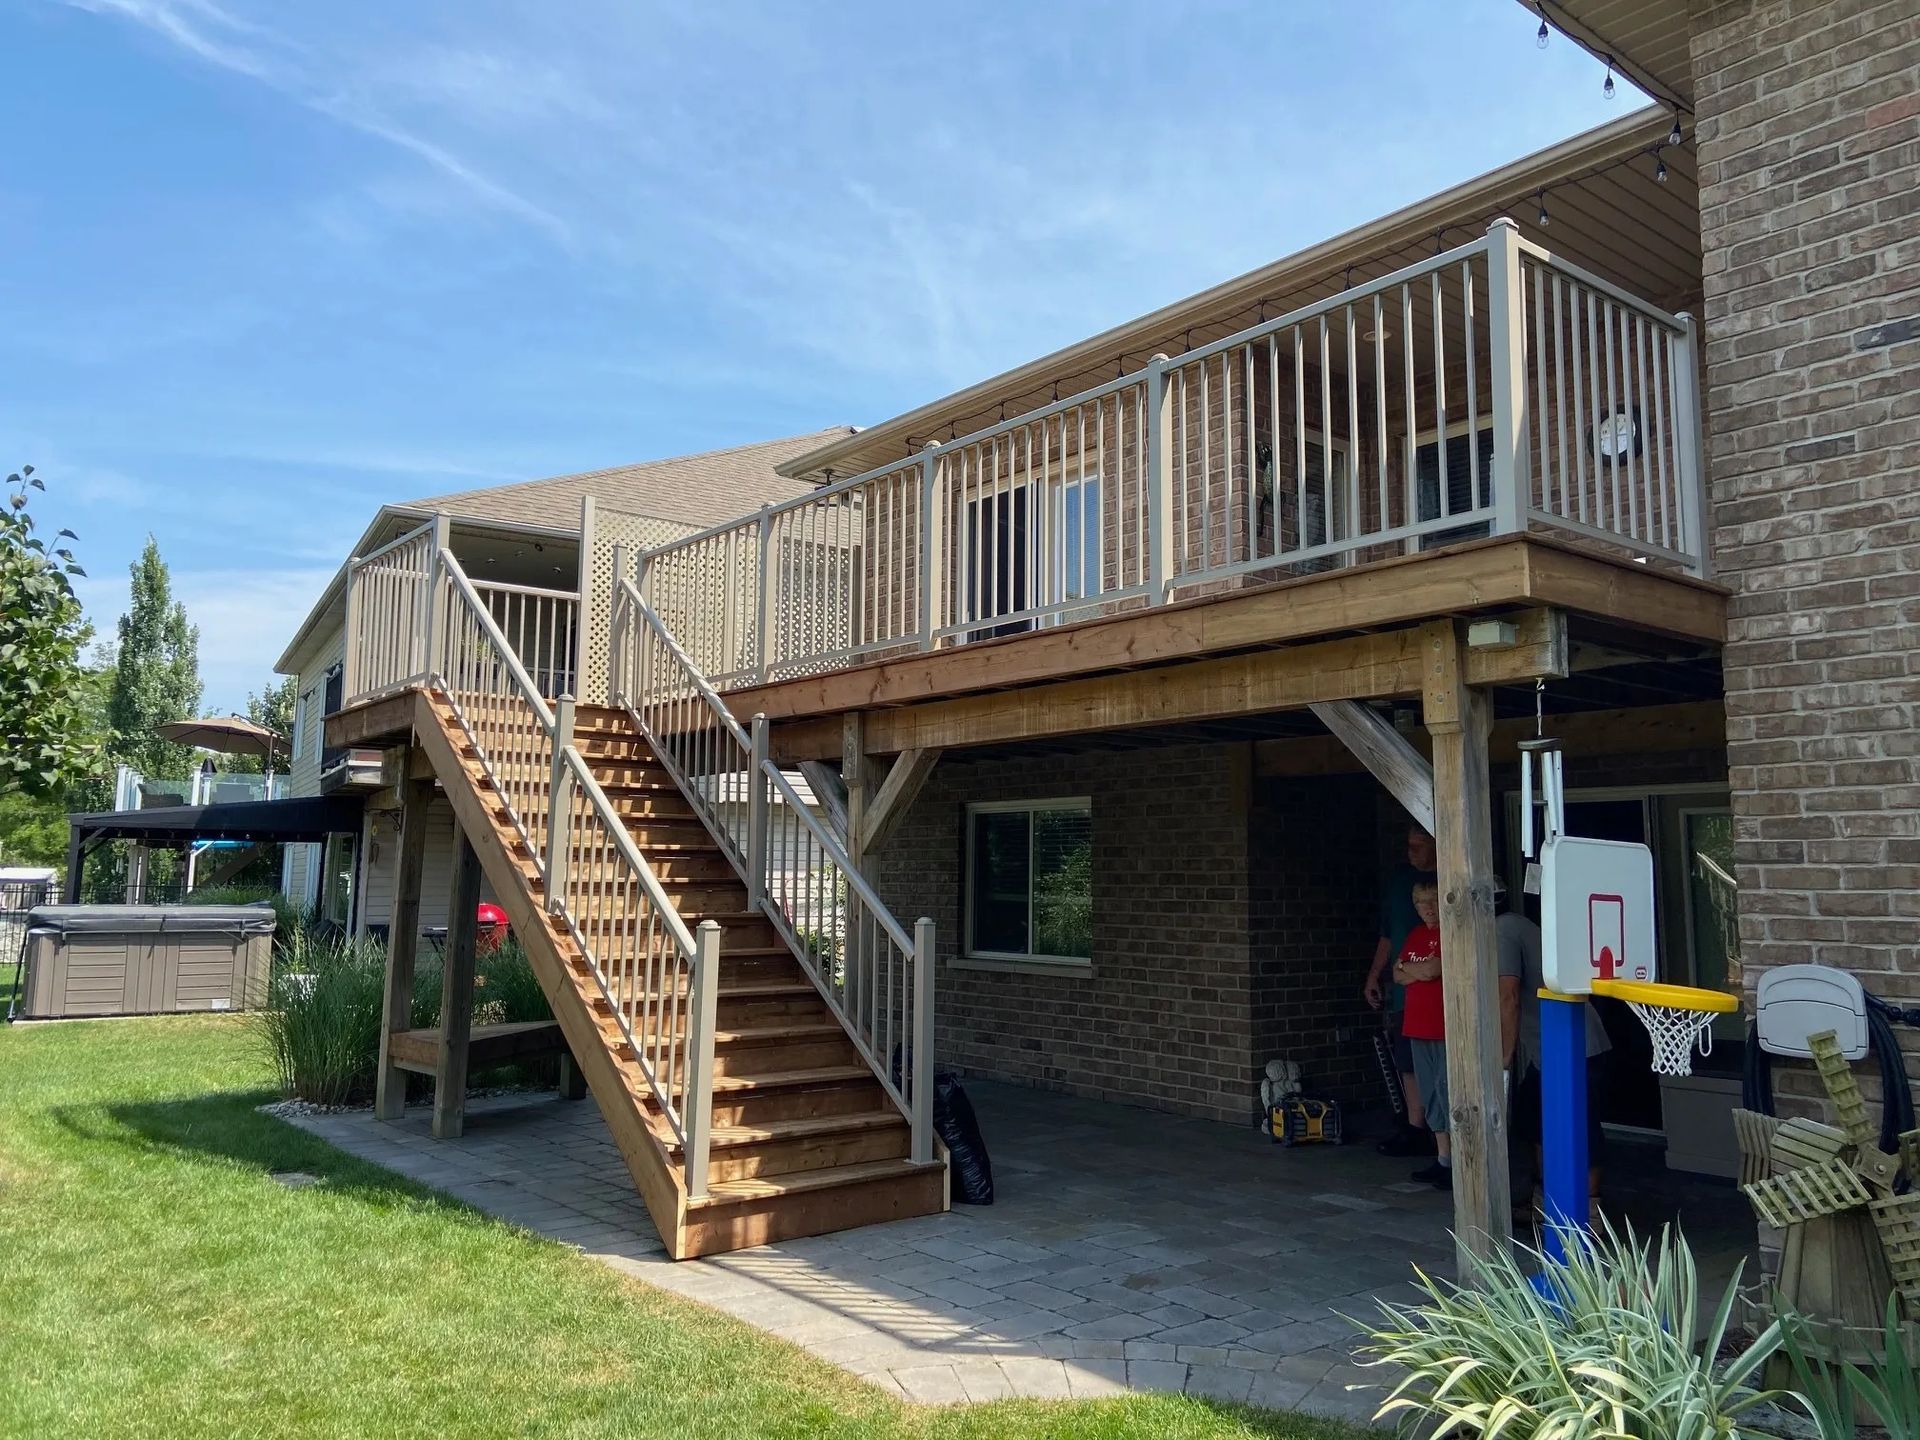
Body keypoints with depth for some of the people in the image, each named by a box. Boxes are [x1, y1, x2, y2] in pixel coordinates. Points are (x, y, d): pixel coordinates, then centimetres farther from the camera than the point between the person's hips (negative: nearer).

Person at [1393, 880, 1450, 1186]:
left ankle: (1453, 1161, -2)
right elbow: (1398, 975, 11)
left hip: (1447, 1028, -8)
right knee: (1430, 1092, 11)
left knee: (1446, 1089, -8)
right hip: (1418, 1027, 8)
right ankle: (1443, 1157, 19)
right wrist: (1422, 971, -7)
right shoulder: (1415, 935, 15)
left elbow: (1432, 969, -19)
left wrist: (1408, 968, -4)